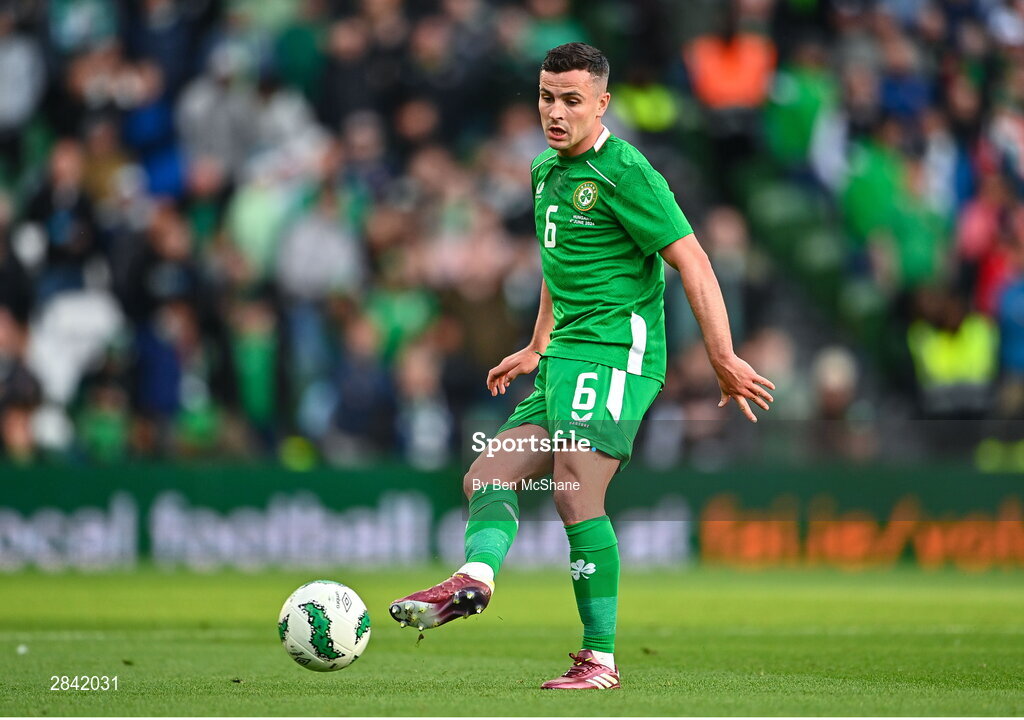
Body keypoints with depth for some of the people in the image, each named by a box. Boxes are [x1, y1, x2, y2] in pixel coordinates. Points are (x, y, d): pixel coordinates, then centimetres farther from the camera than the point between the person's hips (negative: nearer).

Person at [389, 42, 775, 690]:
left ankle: (601, 660, -20)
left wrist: (723, 358, -20)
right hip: (565, 360, 10)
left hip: (614, 351, -10)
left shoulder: (623, 170, -10)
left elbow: (691, 259, -14)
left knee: (576, 490, -22)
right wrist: (537, 349, 36)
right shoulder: (546, 169, 18)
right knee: (488, 476, 0)